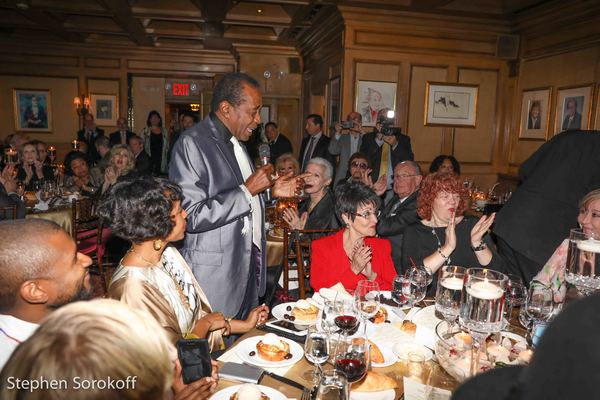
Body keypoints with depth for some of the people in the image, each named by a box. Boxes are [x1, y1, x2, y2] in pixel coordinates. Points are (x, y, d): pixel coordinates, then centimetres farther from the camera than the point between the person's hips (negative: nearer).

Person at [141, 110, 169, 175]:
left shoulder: (164, 131, 12)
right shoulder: (145, 131, 5)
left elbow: (167, 146, 15)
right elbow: (142, 145, 5)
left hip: (161, 160, 2)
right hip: (150, 159, -2)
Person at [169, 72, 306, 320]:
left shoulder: (235, 142, 13)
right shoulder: (192, 143, -15)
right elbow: (192, 217, -22)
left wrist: (271, 190, 7)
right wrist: (248, 190, -19)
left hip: (248, 263, 8)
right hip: (216, 275, -8)